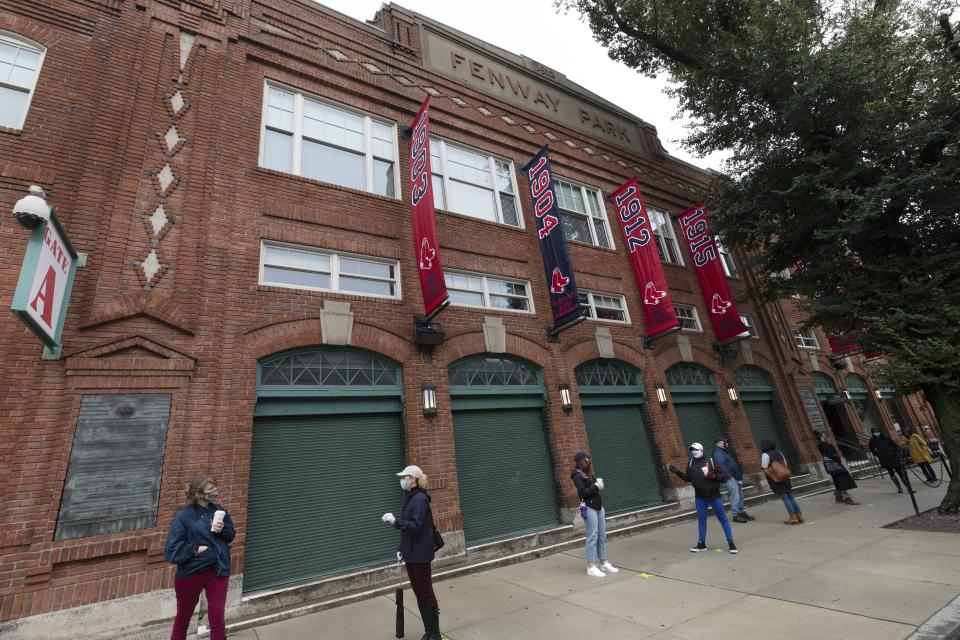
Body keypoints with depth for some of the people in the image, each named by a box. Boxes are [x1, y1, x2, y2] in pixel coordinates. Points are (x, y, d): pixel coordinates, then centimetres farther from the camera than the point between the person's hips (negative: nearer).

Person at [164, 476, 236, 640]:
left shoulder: (219, 510, -1)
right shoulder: (184, 516, -13)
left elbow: (231, 535, 7)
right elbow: (173, 550, -14)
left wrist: (223, 529, -13)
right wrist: (195, 549, -19)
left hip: (217, 570, 2)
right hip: (190, 573, -2)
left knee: (217, 618, 4)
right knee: (183, 618, 21)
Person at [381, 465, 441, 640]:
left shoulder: (420, 499, -19)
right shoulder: (411, 498, 9)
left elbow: (416, 527, -25)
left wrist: (395, 520, -28)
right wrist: (401, 548, 11)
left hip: (420, 555, -9)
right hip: (411, 554, 9)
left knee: (426, 593, 3)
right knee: (419, 593, 16)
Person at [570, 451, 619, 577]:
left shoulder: (589, 474, 15)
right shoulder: (577, 476, -10)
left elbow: (593, 489, 15)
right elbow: (583, 492, -19)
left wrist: (599, 484, -5)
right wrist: (596, 486, -13)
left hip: (599, 507, 8)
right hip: (589, 508, -8)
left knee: (602, 536, 12)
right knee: (592, 537, -5)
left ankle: (604, 563, 21)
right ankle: (591, 567, 3)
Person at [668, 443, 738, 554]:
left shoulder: (711, 461, -8)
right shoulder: (690, 463, 4)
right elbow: (687, 478, 5)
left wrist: (713, 476, -23)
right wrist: (676, 471, -3)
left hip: (714, 495, -4)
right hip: (700, 497, 4)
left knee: (723, 518, 4)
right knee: (701, 519, 11)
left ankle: (731, 543, 16)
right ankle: (701, 544, 20)